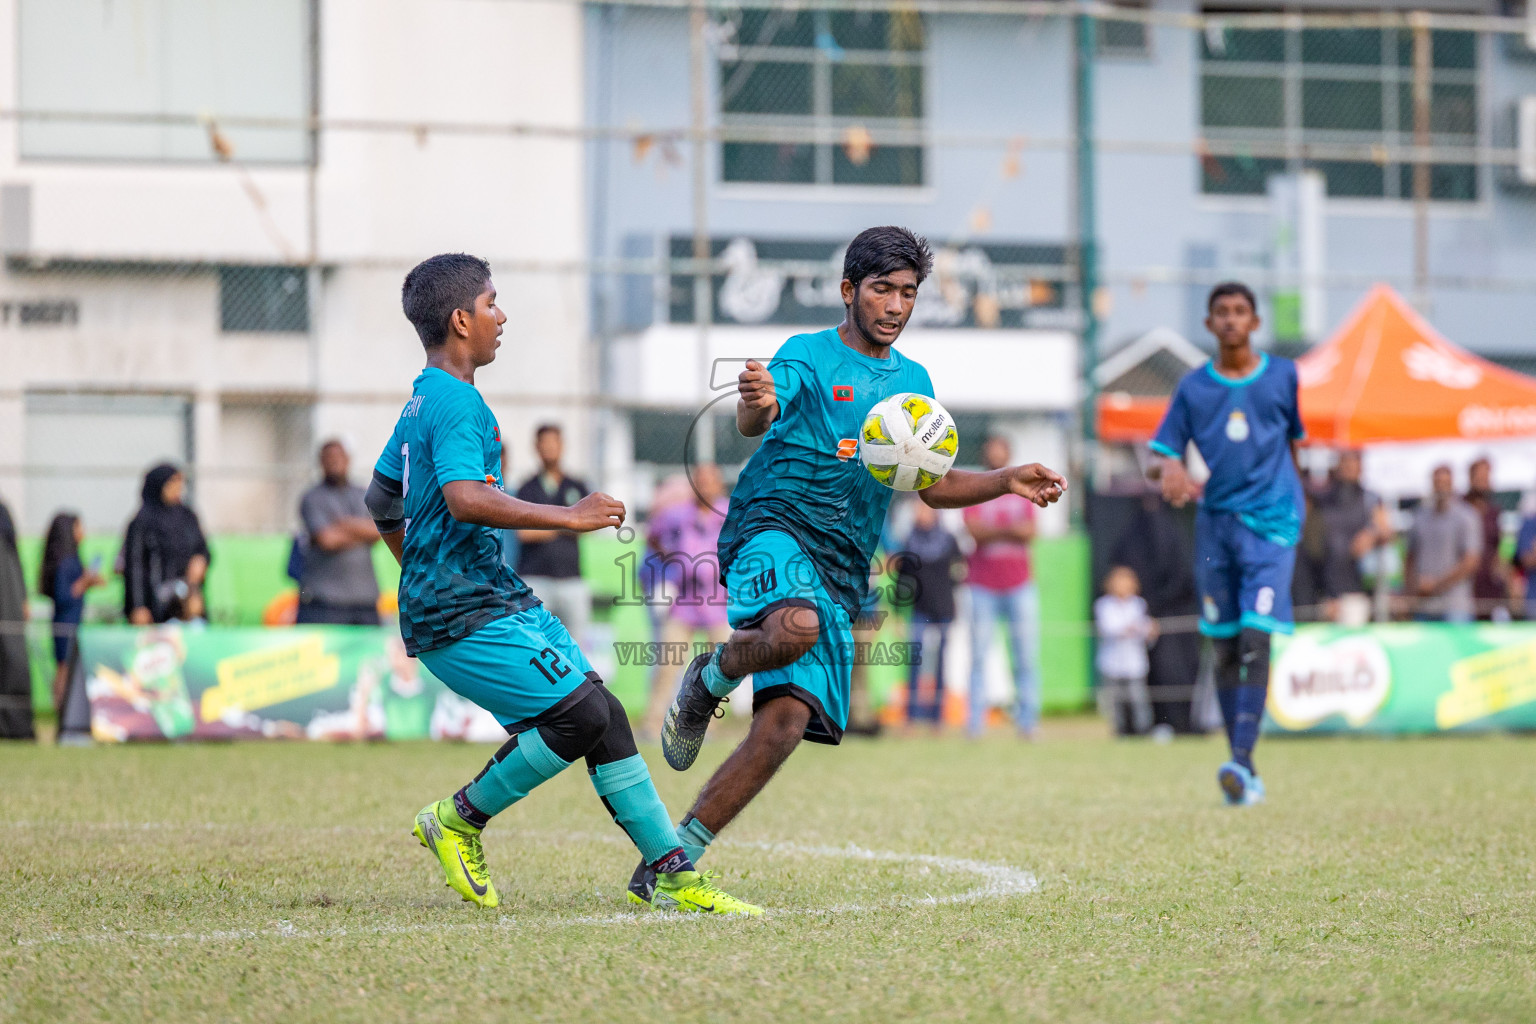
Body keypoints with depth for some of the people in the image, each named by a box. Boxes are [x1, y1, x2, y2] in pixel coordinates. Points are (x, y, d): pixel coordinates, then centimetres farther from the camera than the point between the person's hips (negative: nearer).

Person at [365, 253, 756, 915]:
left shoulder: (422, 402, 19)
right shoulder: (457, 402, -14)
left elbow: (382, 501, 30)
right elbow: (464, 499, -31)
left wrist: (425, 576, 38)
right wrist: (570, 517, -25)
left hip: (500, 598, 10)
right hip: (467, 618, -10)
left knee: (602, 713, 3)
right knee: (582, 714, -17)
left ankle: (671, 875, 2)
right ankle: (458, 821, -1)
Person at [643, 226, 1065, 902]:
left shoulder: (913, 381, 20)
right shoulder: (807, 356, 0)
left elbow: (933, 487, 25)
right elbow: (754, 422, -20)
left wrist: (1007, 482, 8)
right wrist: (755, 405, -45)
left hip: (842, 572, 6)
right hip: (774, 525, -6)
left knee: (785, 724, -10)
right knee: (796, 627, -40)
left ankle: (674, 857, -2)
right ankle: (711, 678, -6)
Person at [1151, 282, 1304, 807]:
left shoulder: (1283, 376, 5)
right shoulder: (1193, 387, 7)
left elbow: (1302, 442, 15)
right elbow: (1165, 452, 5)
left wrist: (1297, 502, 13)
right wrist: (1171, 472, -17)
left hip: (1270, 522, -3)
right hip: (1215, 522, 3)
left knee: (1256, 639, -15)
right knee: (1224, 647, 6)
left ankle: (1243, 760, -21)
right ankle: (1242, 765, 14)